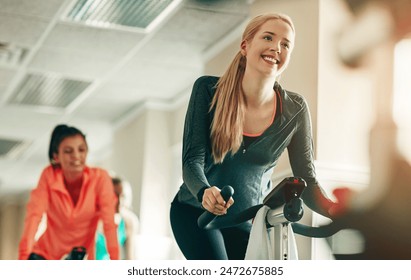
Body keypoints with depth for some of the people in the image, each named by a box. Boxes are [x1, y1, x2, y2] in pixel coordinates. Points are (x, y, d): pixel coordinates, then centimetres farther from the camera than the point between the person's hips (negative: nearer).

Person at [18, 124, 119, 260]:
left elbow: (109, 221, -20)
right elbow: (34, 214, -21)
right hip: (46, 254, 0)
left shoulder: (100, 178, -14)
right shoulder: (49, 175, -11)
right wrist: (23, 255, -34)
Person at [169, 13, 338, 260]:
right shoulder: (208, 89, -15)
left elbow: (307, 180, -9)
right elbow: (192, 160, -19)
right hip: (196, 211, -3)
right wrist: (205, 192, -42)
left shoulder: (294, 110, -10)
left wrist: (338, 210, -31)